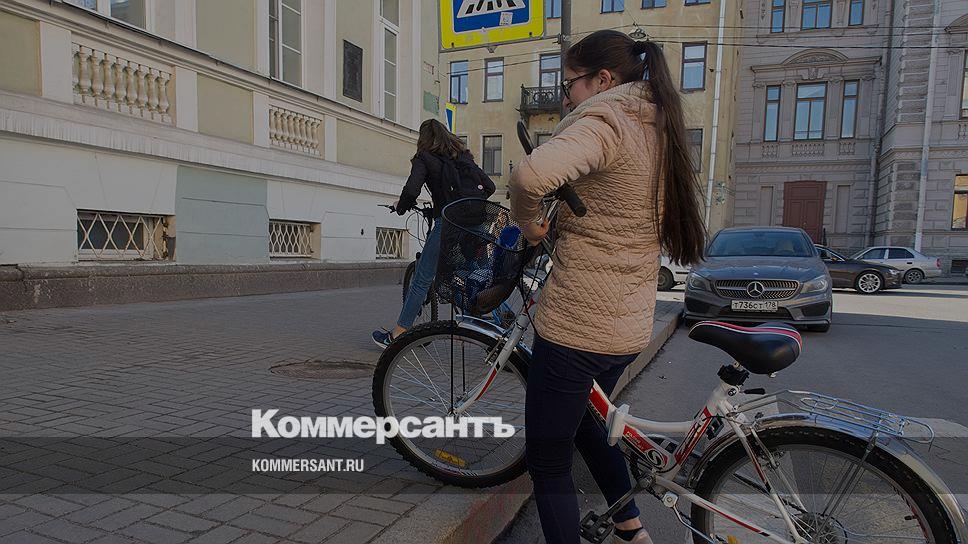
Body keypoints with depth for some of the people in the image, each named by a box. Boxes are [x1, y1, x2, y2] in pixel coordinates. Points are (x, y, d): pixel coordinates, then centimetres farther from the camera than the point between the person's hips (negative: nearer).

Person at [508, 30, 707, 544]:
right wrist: (555, 221, 14)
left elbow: (532, 174, -35)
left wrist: (528, 220, -15)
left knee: (548, 464, 9)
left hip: (574, 327, -9)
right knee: (584, 422, 32)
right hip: (632, 326, 9)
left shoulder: (603, 121, -14)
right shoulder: (659, 131, 12)